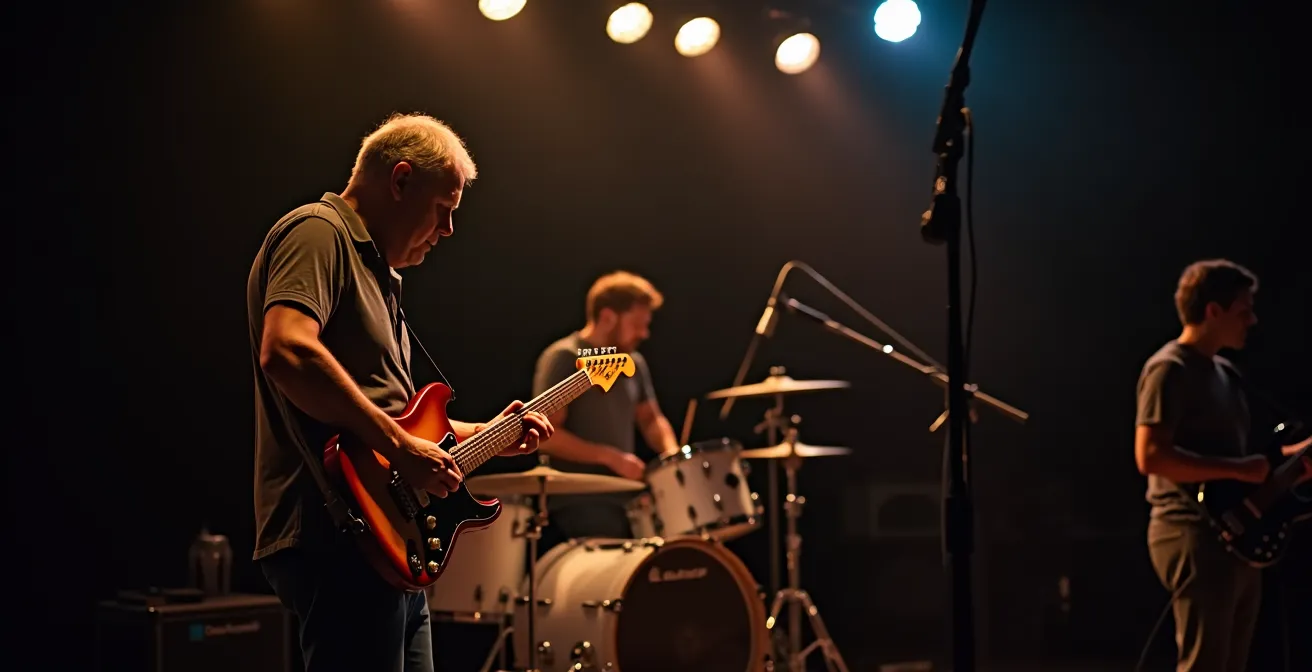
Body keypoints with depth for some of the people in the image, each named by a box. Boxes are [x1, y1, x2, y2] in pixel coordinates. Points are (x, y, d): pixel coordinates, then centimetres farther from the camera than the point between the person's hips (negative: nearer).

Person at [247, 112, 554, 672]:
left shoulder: (374, 269, 25)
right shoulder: (318, 233, -7)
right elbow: (285, 352, -25)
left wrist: (485, 435, 20)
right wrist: (401, 447, -23)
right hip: (336, 540, -11)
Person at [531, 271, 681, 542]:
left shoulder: (634, 363, 13)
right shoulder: (563, 359, -9)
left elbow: (650, 420, 23)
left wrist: (671, 453, 1)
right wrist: (611, 457, -20)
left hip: (625, 498, 7)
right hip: (577, 501, -7)